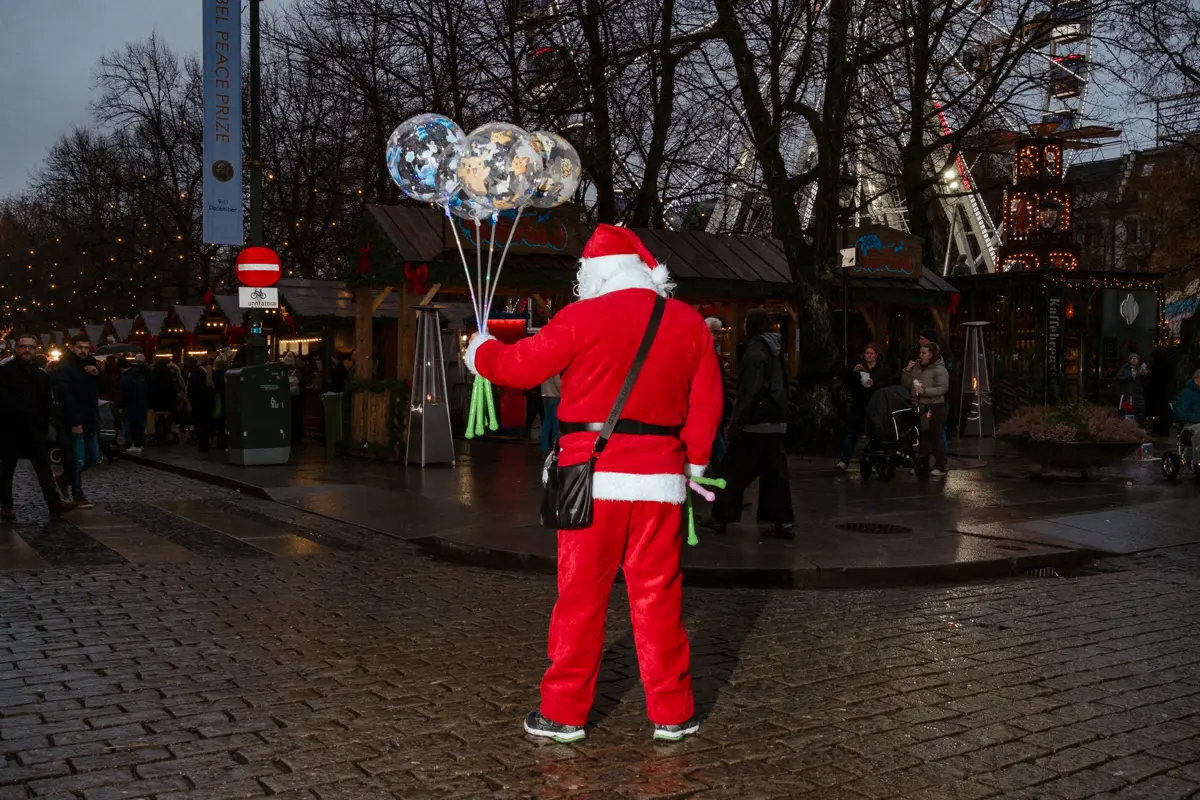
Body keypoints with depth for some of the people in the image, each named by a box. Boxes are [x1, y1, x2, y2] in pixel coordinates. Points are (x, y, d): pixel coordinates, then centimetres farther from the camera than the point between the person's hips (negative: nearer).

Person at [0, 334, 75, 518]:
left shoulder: (41, 374, 13)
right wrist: (23, 411, -19)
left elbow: (48, 402, 12)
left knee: (44, 466, 5)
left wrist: (44, 423, 1)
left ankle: (54, 503, 7)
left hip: (35, 429, 5)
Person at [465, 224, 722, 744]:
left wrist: (480, 353, 22)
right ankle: (671, 712, 17)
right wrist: (695, 463, 21)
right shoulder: (689, 324, 7)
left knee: (581, 596, 6)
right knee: (658, 595, 10)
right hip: (660, 479, 3)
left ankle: (564, 711, 15)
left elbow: (520, 366, 2)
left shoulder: (584, 318, -5)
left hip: (595, 478, -3)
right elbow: (706, 403, 10)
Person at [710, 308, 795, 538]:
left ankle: (720, 518, 7)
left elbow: (749, 390, -20)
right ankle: (783, 522, 5)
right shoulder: (775, 349, 15)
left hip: (756, 420, -8)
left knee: (734, 470, 1)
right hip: (776, 420, 8)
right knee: (774, 471, 8)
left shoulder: (755, 350, -12)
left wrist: (736, 421, -20)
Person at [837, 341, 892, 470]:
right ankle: (845, 460, -8)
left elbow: (888, 386, -6)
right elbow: (846, 382, 6)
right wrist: (853, 372, -11)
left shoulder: (883, 369, 5)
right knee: (852, 432, -6)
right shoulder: (859, 366, 11)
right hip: (858, 405, 1)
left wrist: (874, 383, -20)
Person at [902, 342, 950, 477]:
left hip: (934, 407, -7)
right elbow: (905, 385, 12)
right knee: (922, 436, 12)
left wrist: (925, 391, -24)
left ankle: (940, 467, 3)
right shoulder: (917, 368, 11)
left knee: (934, 437, -4)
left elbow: (943, 388, -17)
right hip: (919, 407, 7)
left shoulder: (939, 369, -9)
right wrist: (907, 371, -2)